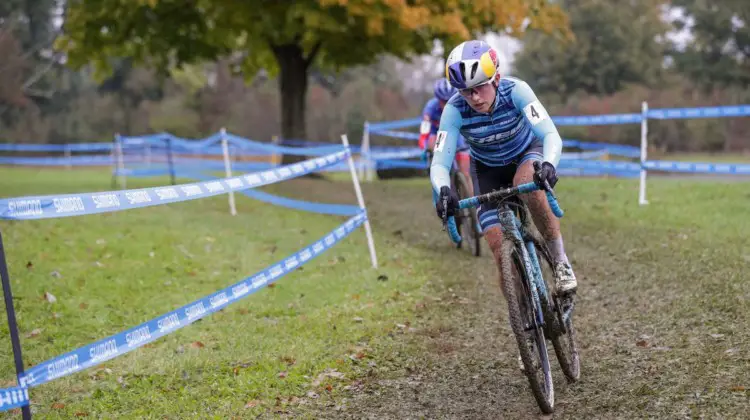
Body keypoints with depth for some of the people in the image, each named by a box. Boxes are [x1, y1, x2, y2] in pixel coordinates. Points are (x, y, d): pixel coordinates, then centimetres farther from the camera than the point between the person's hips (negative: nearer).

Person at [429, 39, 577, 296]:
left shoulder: (515, 91, -31)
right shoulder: (454, 111, -28)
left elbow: (551, 135, -40)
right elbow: (439, 163, -31)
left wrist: (548, 165, -61)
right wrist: (443, 190, -53)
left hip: (526, 153, -1)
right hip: (488, 169, 1)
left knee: (527, 184, -39)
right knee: (504, 256, -13)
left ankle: (561, 262, -23)